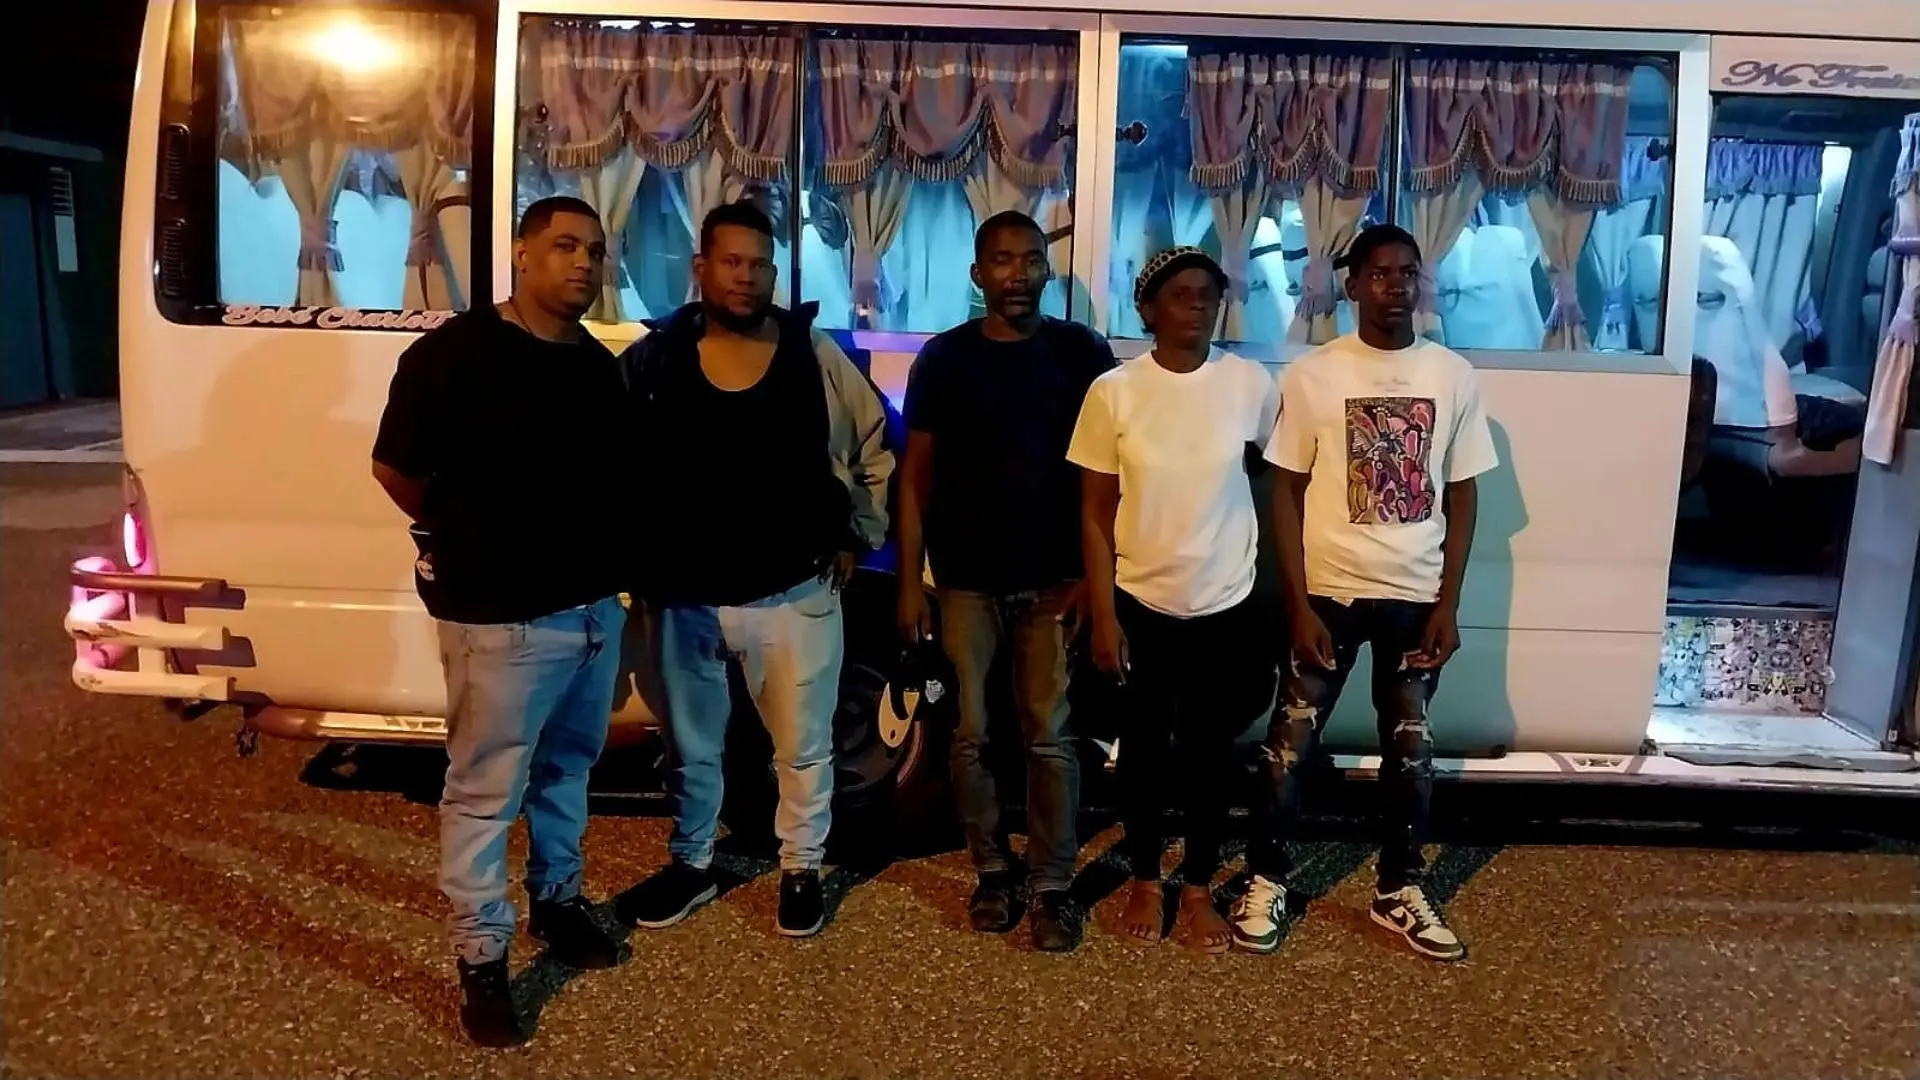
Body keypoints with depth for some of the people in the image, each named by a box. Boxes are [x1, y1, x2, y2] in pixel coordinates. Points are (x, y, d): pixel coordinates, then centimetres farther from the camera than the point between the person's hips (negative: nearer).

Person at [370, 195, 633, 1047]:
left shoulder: (601, 366, 8)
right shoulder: (454, 353, -12)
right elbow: (395, 469, -6)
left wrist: (606, 555, 9)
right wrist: (473, 544, 5)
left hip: (597, 607, 7)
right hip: (501, 618, -7)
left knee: (567, 771, 21)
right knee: (485, 793, 4)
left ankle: (558, 901, 40)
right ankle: (481, 960, 19)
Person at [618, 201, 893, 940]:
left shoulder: (816, 357, -4)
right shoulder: (653, 359, -3)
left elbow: (877, 452, 5)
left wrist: (858, 536, 2)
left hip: (794, 593, -1)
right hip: (684, 597, 1)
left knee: (803, 746, 12)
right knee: (691, 747, 18)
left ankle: (801, 868, 33)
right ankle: (691, 865, 39)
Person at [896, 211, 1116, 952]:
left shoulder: (1083, 353, 1)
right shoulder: (944, 357, 2)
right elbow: (917, 475, 3)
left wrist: (1094, 573, -6)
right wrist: (909, 580, -2)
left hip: (1053, 578, -1)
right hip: (965, 578, 1)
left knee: (1050, 737, 4)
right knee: (970, 737, 6)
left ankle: (1053, 884, 15)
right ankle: (993, 870, 23)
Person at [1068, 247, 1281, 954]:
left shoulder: (1251, 384, -6)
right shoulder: (1114, 391, -8)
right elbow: (1095, 514, -4)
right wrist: (1103, 616, -7)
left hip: (1226, 605, 1)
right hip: (1141, 602, 0)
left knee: (1211, 751, 11)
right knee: (1145, 747, 13)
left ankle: (1198, 889, 30)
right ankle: (1145, 881, 33)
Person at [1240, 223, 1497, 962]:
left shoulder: (1453, 376, 1)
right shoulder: (1312, 374, -6)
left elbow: (1461, 496, 5)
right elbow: (1286, 494, -5)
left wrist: (1448, 604, -2)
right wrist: (1298, 606, -10)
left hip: (1415, 596, 2)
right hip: (1329, 591, -2)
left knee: (1411, 749, 11)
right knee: (1291, 743, 3)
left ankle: (1400, 891, 27)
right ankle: (1265, 882, 19)